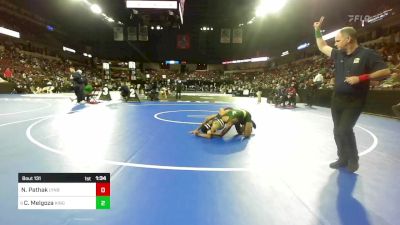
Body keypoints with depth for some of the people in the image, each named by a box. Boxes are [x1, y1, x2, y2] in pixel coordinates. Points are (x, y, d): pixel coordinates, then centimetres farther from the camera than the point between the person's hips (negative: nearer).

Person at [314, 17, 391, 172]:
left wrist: (361, 78, -21)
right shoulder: (338, 54, 7)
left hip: (354, 102, -6)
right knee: (338, 132, 10)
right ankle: (343, 158, 26)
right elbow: (322, 47, 20)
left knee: (344, 130, -15)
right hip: (337, 100, 6)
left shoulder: (367, 54, -9)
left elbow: (386, 71, -11)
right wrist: (317, 30, 14)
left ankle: (353, 159, 9)